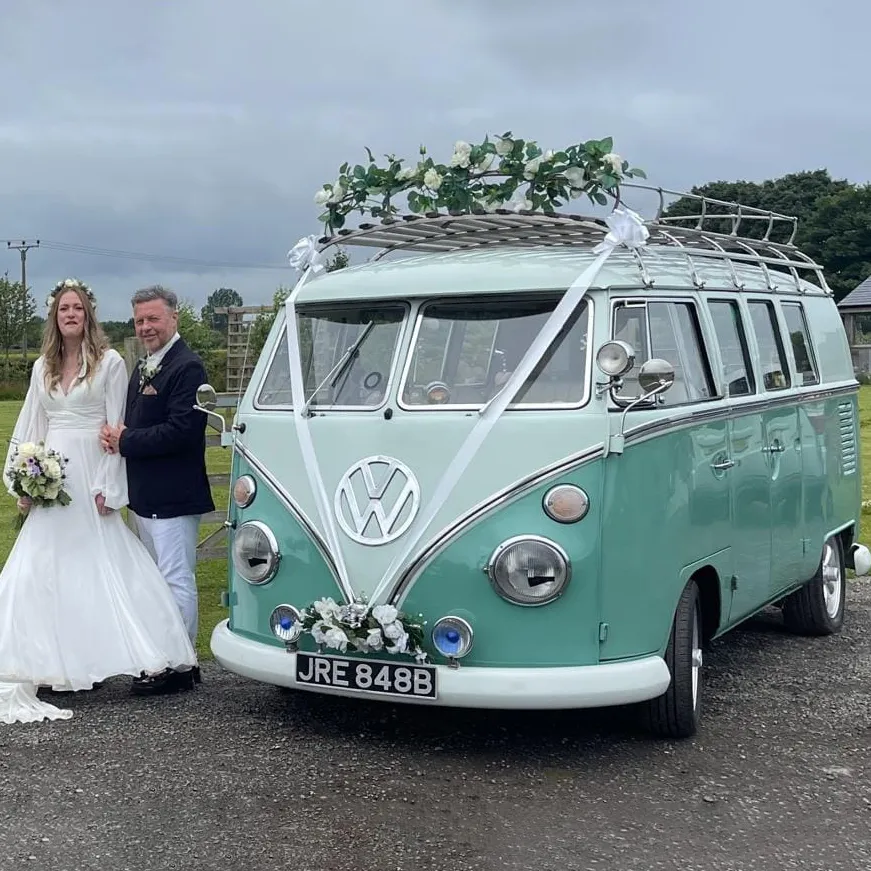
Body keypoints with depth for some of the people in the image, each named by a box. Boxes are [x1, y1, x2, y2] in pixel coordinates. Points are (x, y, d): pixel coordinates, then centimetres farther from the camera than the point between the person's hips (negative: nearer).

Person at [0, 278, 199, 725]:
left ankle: (87, 661, 3)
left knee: (92, 565, -3)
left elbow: (117, 428, -5)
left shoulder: (110, 362, -2)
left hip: (91, 474, -5)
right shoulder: (43, 367, 14)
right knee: (47, 567, 3)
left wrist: (107, 486, -10)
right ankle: (57, 664, 8)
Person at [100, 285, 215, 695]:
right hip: (145, 496, 10)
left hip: (173, 497, -10)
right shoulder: (142, 369, 17)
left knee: (177, 580, -3)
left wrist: (125, 441, -15)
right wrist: (117, 436, -4)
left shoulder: (187, 367, -15)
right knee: (158, 579, 17)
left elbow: (181, 431, -23)